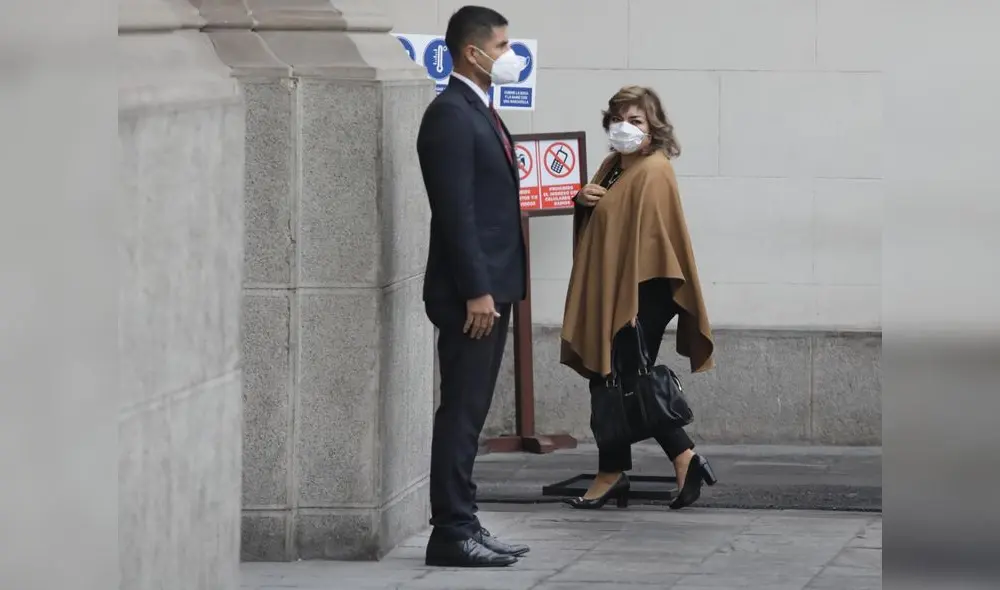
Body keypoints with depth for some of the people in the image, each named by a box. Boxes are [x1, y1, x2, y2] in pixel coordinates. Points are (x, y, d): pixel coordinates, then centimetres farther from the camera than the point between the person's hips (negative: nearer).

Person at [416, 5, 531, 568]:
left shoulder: (482, 111, 17)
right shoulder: (450, 114, -14)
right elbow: (456, 212, -19)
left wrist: (495, 289, 17)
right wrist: (476, 291, -21)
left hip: (492, 288, 10)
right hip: (470, 293, -10)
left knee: (471, 413, 11)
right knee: (461, 412, -7)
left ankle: (463, 523, 16)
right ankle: (451, 533, -5)